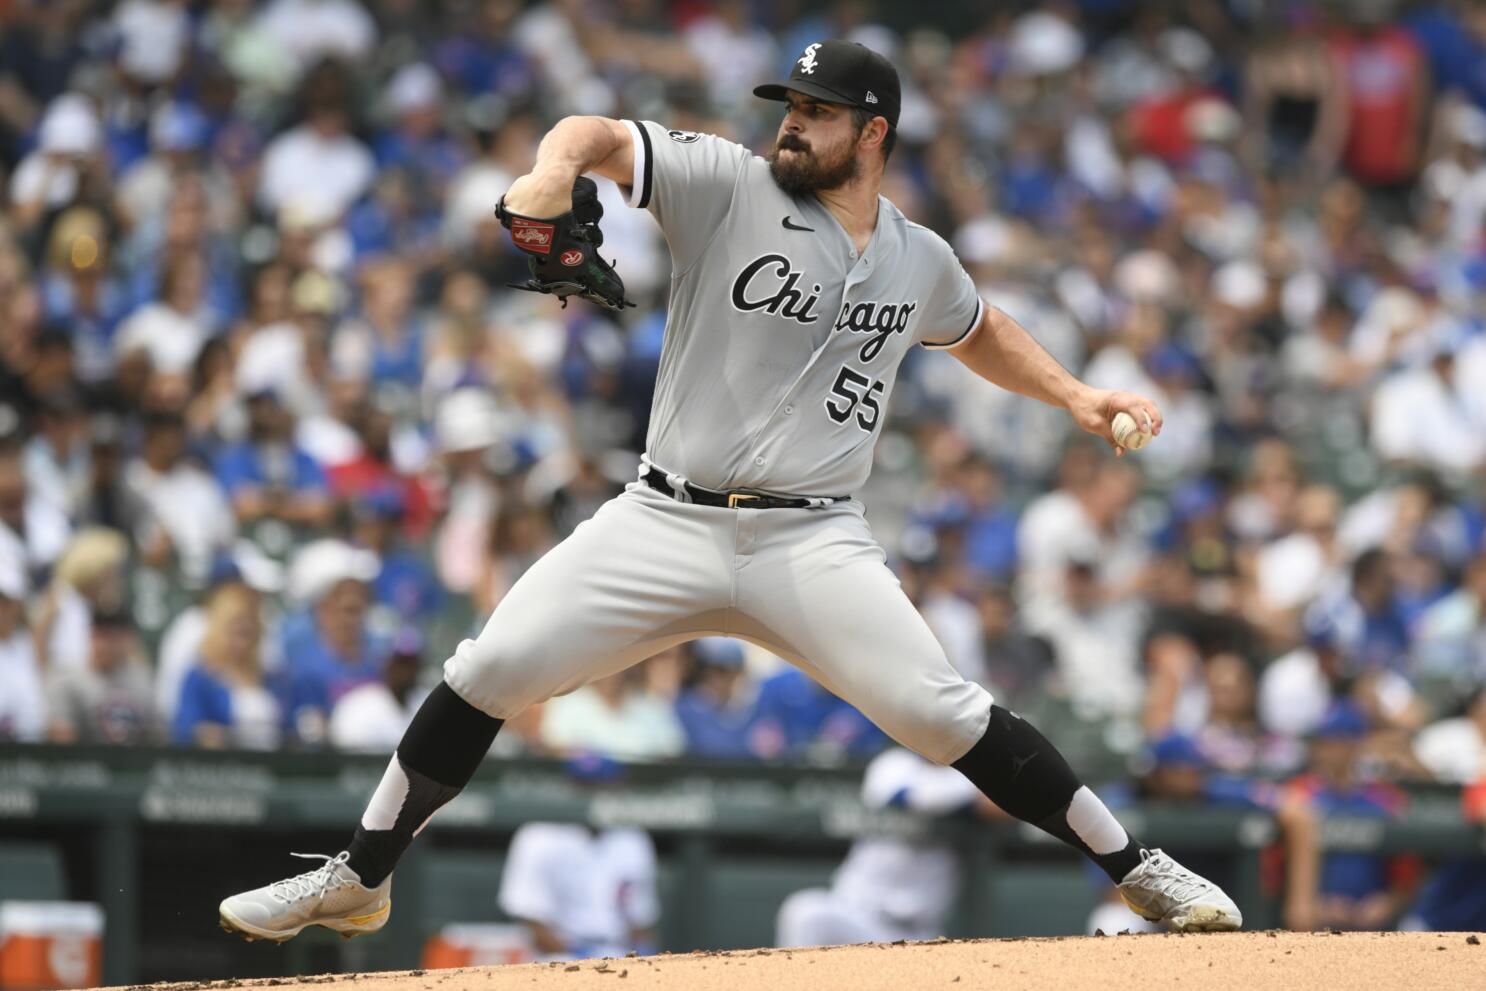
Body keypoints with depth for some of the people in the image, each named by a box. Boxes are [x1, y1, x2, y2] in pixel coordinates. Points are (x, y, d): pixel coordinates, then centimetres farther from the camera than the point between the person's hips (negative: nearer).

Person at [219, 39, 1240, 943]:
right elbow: (600, 135, -13)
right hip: (666, 527, 0)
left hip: (813, 544, 0)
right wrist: (555, 169, -35)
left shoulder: (919, 260, 10)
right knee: (487, 674, -8)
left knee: (939, 710, -16)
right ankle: (359, 881, 9)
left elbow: (982, 332, 32)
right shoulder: (732, 186, -1)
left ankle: (1137, 868, -3)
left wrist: (1076, 395, 19)